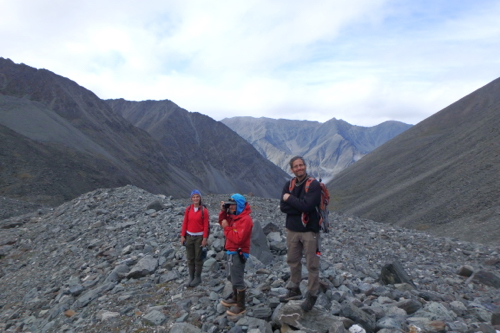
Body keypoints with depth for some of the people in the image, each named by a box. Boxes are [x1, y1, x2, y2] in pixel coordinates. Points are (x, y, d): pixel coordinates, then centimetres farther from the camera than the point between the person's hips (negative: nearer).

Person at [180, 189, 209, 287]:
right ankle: (191, 277, 20)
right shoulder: (188, 209, 1)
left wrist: (204, 238, -9)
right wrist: (182, 235, 1)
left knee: (198, 258, 5)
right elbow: (185, 223, 4)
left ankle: (198, 277, 18)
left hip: (199, 237, -3)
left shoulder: (204, 210, -8)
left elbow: (205, 225, -7)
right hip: (189, 236, 3)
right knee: (190, 258, 9)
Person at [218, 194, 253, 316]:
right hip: (232, 251, 10)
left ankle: (241, 306, 11)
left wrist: (226, 227, -21)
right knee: (232, 277, 23)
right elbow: (223, 222, 15)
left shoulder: (245, 219, -23)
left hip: (239, 253, -10)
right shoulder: (234, 216, 8)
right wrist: (223, 212, -1)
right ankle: (235, 298, 40)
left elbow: (238, 238, -28)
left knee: (237, 279, -2)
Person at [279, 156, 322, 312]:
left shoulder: (314, 185, -12)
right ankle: (294, 290, 33)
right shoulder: (289, 185, 4)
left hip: (310, 230, -5)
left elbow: (307, 206, -24)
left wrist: (290, 199, -12)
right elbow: (283, 207, -5)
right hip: (292, 230, 6)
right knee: (293, 261, 16)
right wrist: (300, 207, -17)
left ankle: (312, 295, 18)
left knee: (312, 265, 3)